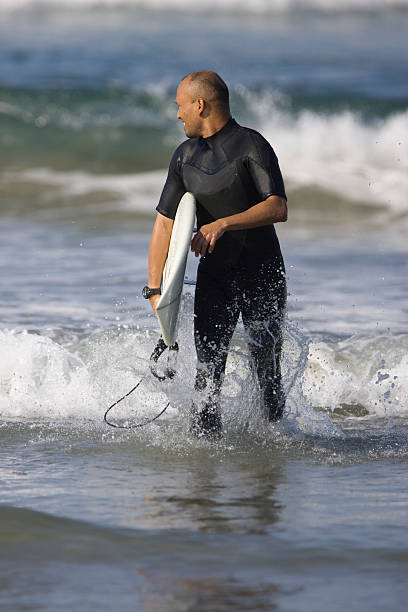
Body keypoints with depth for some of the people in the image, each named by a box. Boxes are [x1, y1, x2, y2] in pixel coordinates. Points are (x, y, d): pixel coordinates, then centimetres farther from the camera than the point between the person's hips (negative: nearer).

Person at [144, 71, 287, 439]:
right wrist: (154, 288, 1)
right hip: (214, 276, 5)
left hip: (263, 276, -5)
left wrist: (224, 224, -33)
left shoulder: (251, 146, -12)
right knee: (208, 370, -7)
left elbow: (278, 209, -23)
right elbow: (165, 222, 9)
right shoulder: (186, 156, 8)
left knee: (267, 370, -1)